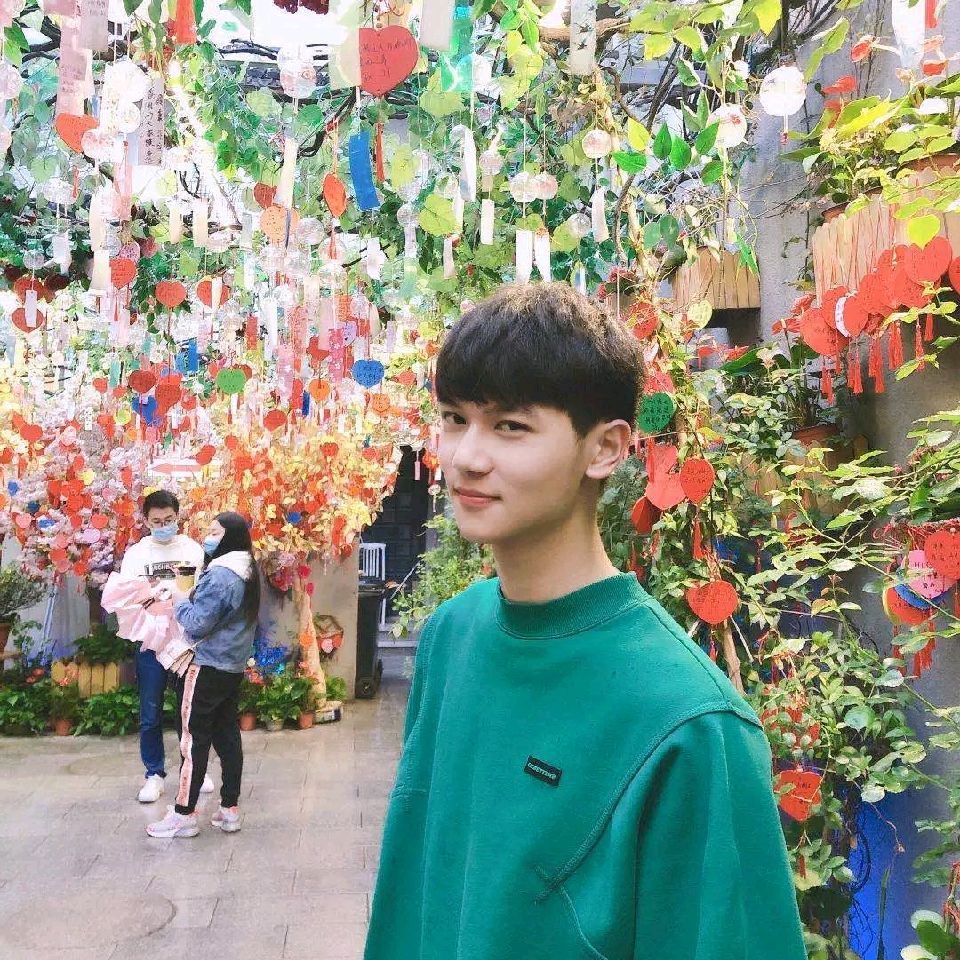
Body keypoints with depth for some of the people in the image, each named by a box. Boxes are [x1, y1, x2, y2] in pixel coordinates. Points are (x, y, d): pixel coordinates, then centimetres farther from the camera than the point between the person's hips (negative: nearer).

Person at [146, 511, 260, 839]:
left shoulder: (219, 574, -20)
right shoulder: (246, 573, 10)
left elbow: (197, 623, -21)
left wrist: (179, 600, -5)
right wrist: (191, 599, 11)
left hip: (207, 668, -9)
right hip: (233, 667, 9)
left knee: (193, 738, -1)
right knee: (227, 735, 12)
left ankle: (183, 816, 6)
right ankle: (230, 811, 18)